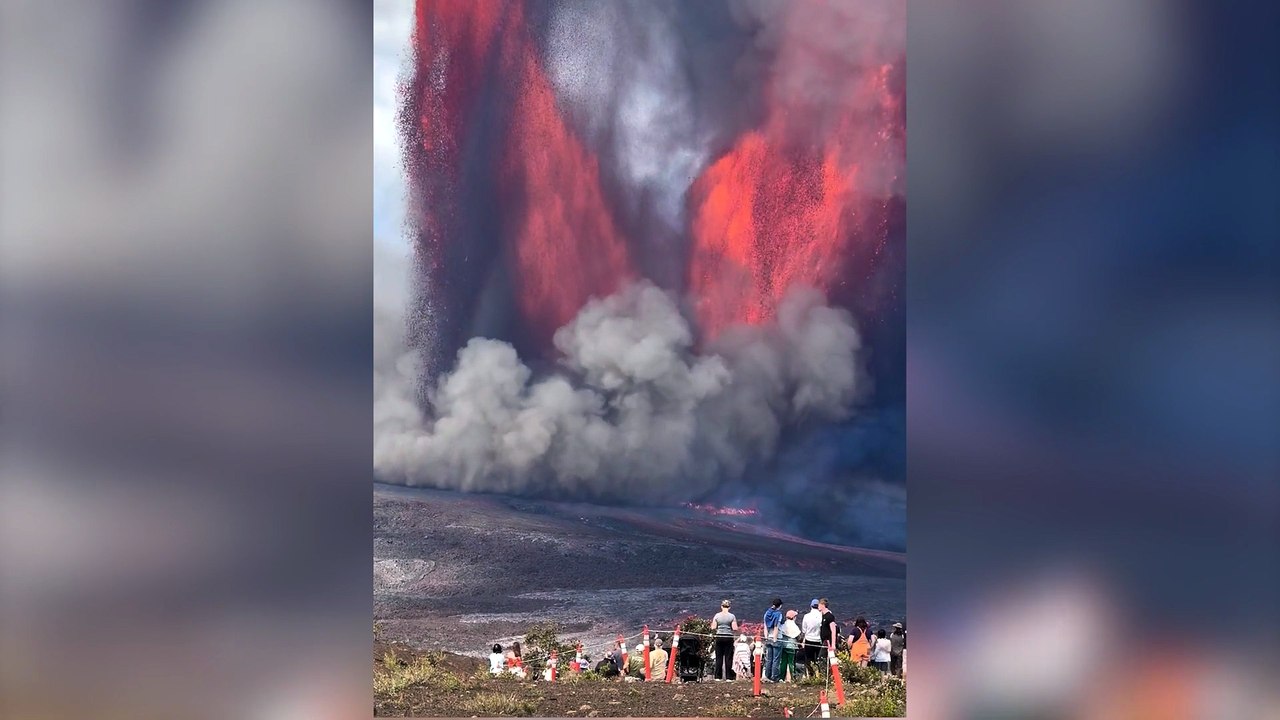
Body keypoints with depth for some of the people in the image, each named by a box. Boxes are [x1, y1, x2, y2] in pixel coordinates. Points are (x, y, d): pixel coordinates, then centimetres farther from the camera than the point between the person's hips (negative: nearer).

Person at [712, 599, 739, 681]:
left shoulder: (717, 615, -1)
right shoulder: (732, 616, -5)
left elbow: (713, 628, -3)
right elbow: (735, 629, -9)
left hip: (719, 638, 1)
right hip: (729, 637, -1)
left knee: (719, 657, 7)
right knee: (728, 658, 4)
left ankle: (718, 677, 7)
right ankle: (728, 677, 2)